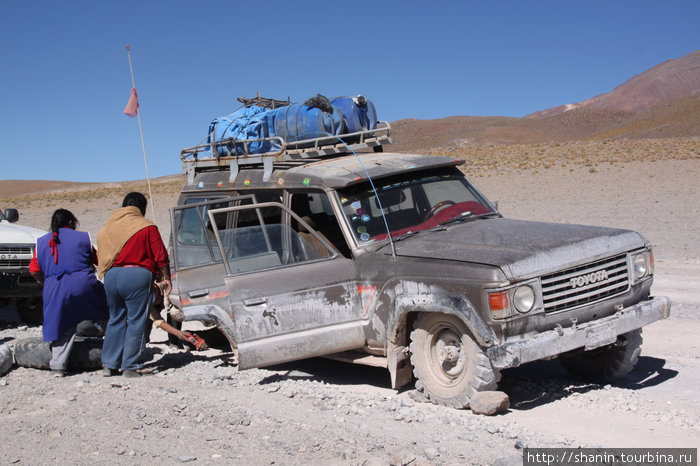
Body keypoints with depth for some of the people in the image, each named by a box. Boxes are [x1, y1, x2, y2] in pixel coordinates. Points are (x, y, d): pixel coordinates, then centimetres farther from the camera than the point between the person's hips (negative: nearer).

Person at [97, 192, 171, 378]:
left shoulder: (106, 228, 15)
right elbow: (161, 256, -3)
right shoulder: (147, 227, -2)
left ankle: (109, 365, 16)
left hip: (111, 276, 5)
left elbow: (100, 258, 13)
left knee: (115, 320, 16)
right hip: (137, 275, -5)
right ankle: (130, 367, 2)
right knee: (136, 321, 2)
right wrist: (166, 278, 7)